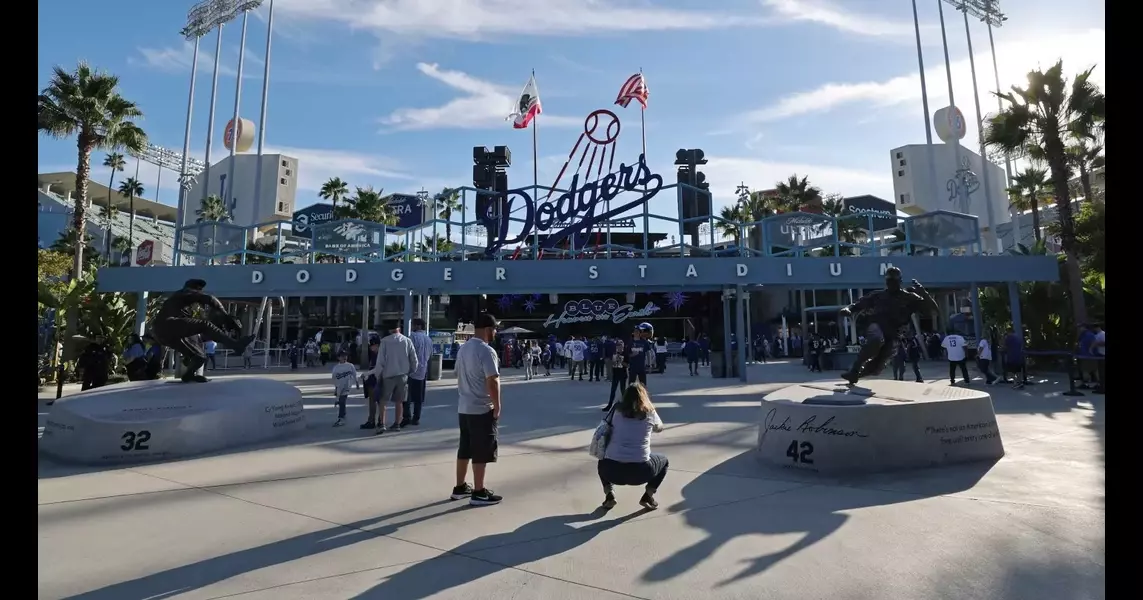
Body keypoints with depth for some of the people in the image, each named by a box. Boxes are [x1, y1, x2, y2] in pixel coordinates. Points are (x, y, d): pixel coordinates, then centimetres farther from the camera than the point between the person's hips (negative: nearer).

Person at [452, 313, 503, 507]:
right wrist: (497, 406, -13)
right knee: (481, 453, 2)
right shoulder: (486, 351, -18)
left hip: (463, 407, 9)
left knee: (464, 449, 17)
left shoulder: (463, 349, 10)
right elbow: (492, 381, -22)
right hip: (482, 409, -9)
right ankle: (479, 493, 10)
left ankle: (460, 487, 27)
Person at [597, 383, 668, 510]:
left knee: (602, 462, 38)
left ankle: (609, 495, 17)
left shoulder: (617, 412, 8)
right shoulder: (649, 413, 6)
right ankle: (647, 496, 16)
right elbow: (659, 428, 26)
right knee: (664, 461, 29)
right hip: (639, 470, -1)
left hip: (612, 470, 2)